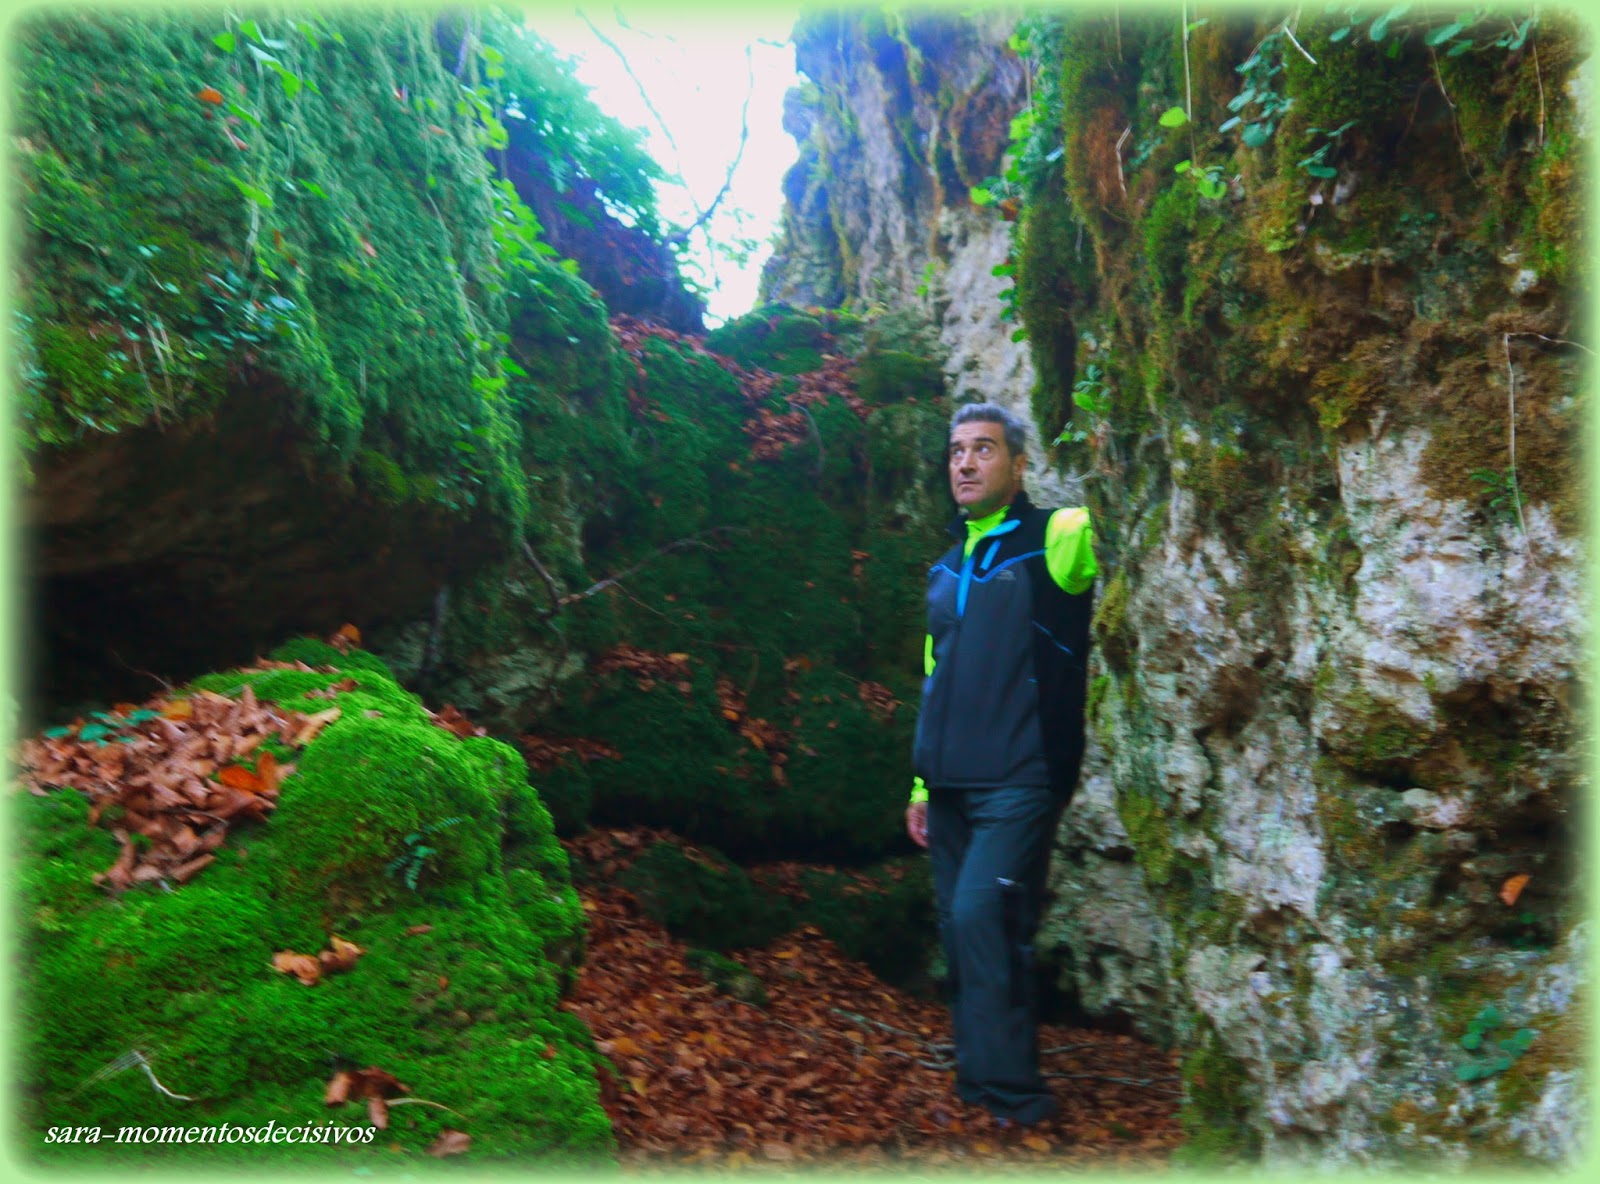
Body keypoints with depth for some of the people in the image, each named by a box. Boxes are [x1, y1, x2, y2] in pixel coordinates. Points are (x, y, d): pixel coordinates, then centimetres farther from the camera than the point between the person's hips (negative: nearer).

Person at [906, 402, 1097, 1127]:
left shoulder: (1053, 541, -1)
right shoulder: (946, 570, 17)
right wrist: (921, 783, 19)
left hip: (1020, 781, -7)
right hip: (951, 787, 7)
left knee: (980, 914, -16)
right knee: (959, 930, 9)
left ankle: (1012, 1094, -1)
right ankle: (975, 1082, 23)